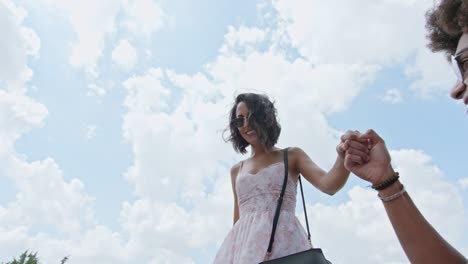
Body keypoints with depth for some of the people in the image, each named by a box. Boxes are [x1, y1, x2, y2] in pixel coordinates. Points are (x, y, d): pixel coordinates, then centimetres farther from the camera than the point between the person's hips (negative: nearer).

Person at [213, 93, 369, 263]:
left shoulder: (292, 155, 7)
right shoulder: (237, 170, 16)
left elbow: (329, 185, -10)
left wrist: (344, 157, -29)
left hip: (283, 241, -3)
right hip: (243, 246, 3)